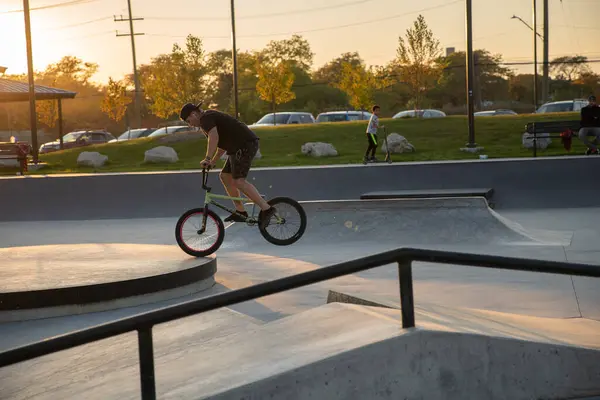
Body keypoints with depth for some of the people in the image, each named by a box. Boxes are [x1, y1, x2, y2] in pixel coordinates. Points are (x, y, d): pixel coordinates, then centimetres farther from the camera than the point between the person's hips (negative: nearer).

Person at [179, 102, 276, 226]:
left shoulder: (206, 118, -9)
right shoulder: (210, 117, 24)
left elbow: (214, 137, -28)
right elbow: (224, 143, 30)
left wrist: (207, 159, -30)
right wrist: (213, 161, 26)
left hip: (245, 144, -11)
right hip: (241, 146, 11)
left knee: (238, 181, -17)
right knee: (225, 176, 12)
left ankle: (266, 209, -20)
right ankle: (240, 212, 13)